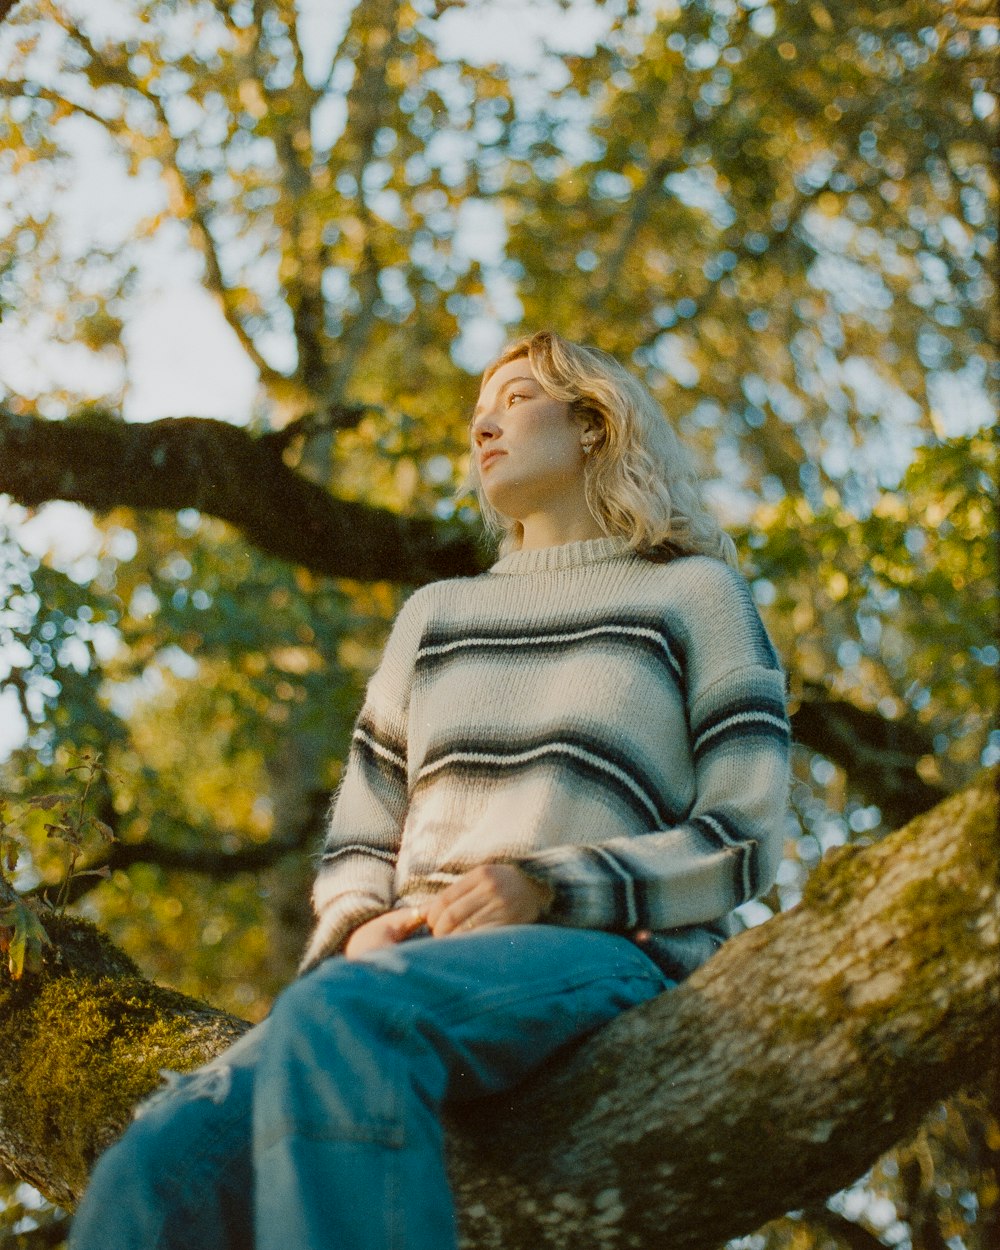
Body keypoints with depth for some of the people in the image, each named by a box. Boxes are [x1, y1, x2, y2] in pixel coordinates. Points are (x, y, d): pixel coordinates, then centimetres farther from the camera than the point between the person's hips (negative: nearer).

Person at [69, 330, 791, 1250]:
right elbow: (358, 845, 24)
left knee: (340, 1018, -39)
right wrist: (359, 931, -1)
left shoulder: (694, 593, 15)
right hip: (420, 974, 4)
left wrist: (545, 887, -11)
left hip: (610, 961, -4)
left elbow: (743, 841, 5)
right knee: (165, 1162, -29)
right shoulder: (434, 617, 27)